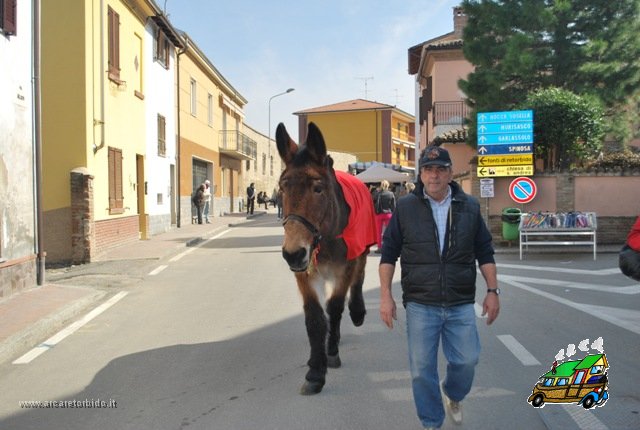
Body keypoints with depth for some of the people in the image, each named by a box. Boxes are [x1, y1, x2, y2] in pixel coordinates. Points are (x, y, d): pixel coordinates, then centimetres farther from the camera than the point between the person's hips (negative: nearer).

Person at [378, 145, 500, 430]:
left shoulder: (469, 207, 5)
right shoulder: (405, 208, -1)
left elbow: (485, 253, 10)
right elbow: (388, 254, 2)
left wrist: (492, 291, 4)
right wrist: (386, 296, -4)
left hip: (461, 305, 1)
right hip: (420, 305, -1)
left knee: (467, 361, 2)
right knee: (422, 369, 3)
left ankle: (451, 394, 36)